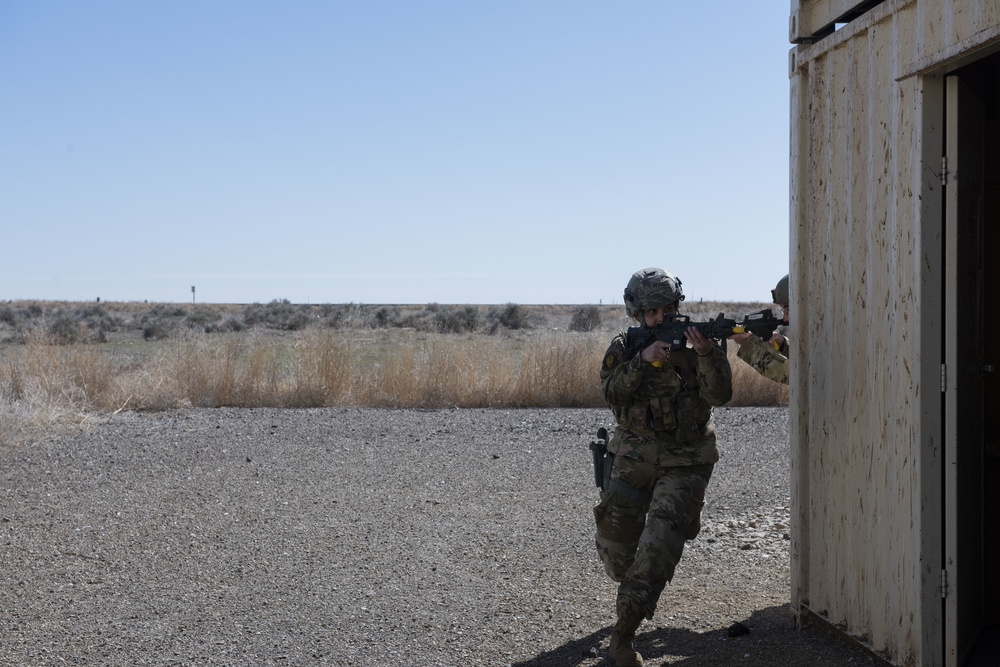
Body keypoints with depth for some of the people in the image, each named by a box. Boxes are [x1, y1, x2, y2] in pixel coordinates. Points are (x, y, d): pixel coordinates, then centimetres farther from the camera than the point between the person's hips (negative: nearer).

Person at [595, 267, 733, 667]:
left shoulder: (693, 342, -3)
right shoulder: (624, 347, 1)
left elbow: (720, 395, -14)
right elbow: (612, 393, -13)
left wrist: (705, 354, -30)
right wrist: (643, 360, -27)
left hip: (685, 464, -2)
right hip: (634, 458, 2)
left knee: (663, 535, -18)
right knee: (616, 545, 6)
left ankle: (624, 635, -13)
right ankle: (631, 589, 43)